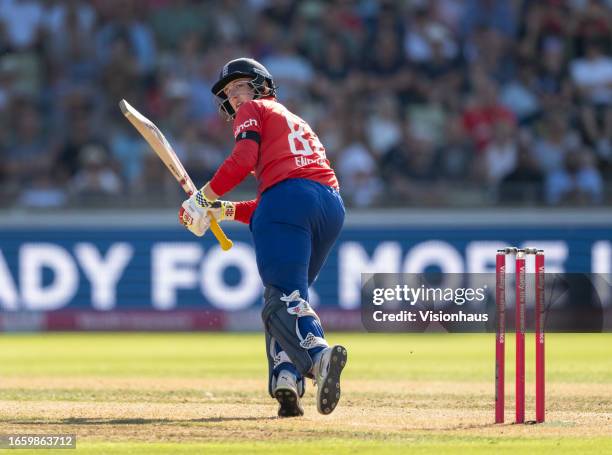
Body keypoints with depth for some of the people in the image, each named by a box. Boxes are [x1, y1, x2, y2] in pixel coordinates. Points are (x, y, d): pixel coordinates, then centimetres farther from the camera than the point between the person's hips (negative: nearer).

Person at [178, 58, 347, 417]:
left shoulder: (254, 112, 17)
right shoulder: (297, 123, 39)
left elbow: (243, 160, -4)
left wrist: (203, 198, 4)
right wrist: (224, 211, 29)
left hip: (288, 195, -7)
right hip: (332, 205, 7)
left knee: (283, 296, -16)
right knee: (287, 293, 15)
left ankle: (318, 353, -44)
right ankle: (288, 379, -6)